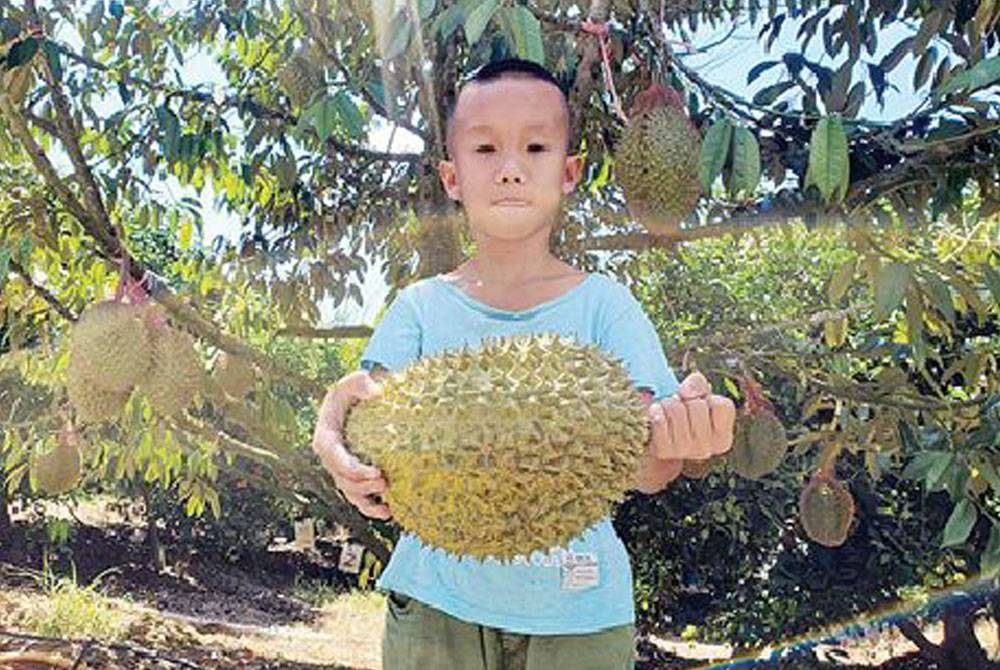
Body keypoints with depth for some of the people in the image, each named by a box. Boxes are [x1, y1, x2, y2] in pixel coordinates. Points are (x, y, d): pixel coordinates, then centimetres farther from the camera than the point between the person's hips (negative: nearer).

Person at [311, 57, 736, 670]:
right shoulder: (422, 306, -1)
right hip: (437, 601, 1)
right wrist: (334, 435, -34)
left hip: (579, 612, 0)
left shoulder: (603, 303, -4)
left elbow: (643, 468, -12)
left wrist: (679, 438, -34)